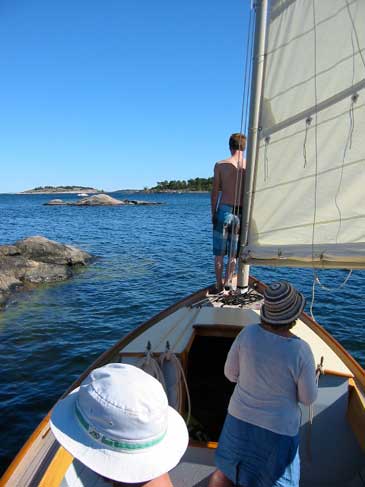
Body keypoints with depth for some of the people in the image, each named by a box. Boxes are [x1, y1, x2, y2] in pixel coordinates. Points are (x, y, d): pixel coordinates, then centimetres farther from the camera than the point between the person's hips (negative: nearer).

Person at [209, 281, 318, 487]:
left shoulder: (248, 333, -18)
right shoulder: (301, 350, -27)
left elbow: (231, 373, -6)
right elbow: (308, 398, -12)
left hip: (240, 418, 3)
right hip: (278, 429, -3)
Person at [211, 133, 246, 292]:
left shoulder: (220, 165, -3)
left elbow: (215, 193, -1)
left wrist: (213, 213, 9)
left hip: (224, 210, -1)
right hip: (241, 213, 1)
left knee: (219, 252, 10)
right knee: (233, 252, 15)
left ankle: (219, 284, 15)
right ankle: (228, 281, 19)